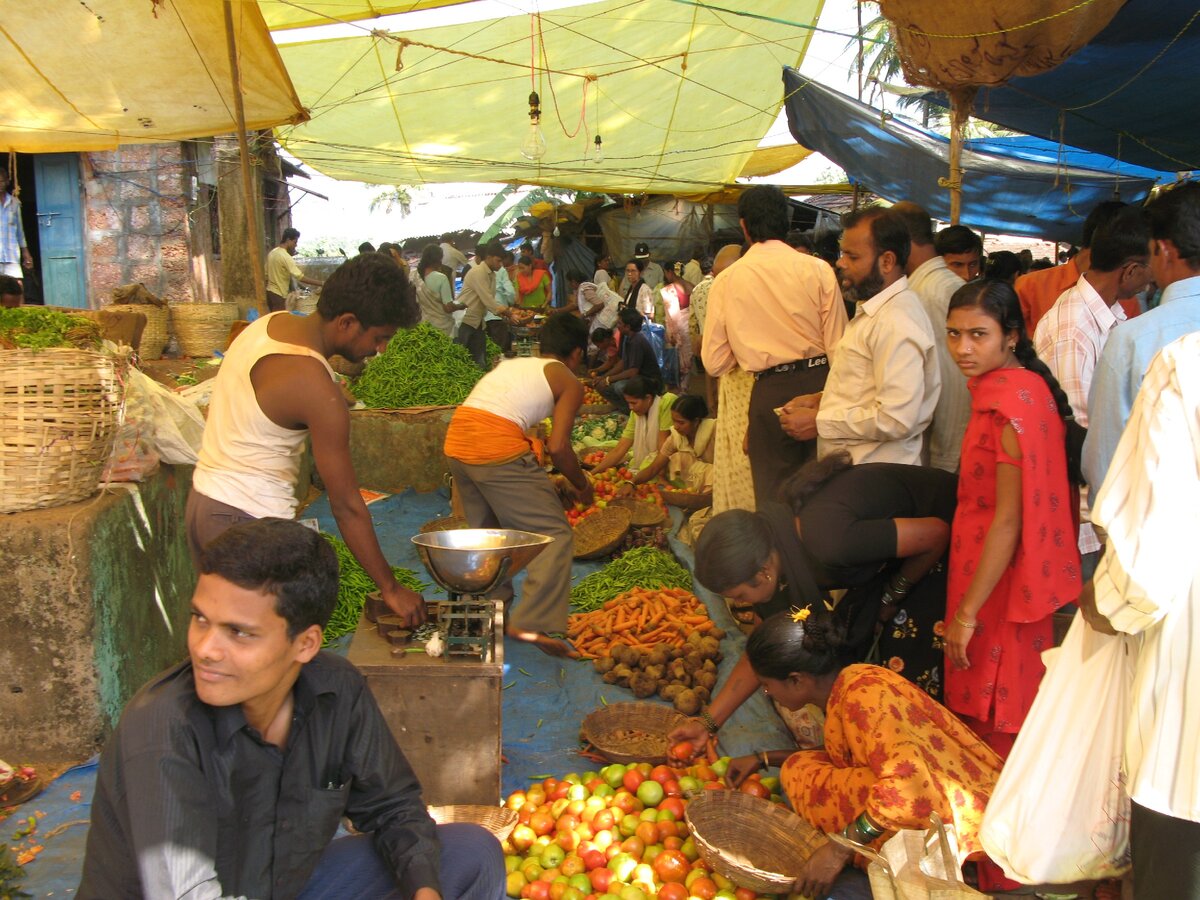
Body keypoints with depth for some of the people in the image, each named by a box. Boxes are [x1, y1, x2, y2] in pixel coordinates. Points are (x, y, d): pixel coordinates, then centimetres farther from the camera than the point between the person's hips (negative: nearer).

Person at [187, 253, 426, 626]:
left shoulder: (268, 323, 4)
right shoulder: (315, 387, -23)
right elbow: (346, 506, -19)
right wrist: (390, 588, -11)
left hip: (203, 499, 10)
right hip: (249, 521, -10)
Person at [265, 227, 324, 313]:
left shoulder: (272, 253, 8)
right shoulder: (286, 257, -20)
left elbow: (266, 274, 14)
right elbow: (300, 277, -26)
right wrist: (321, 283, -26)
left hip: (269, 291, 9)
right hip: (278, 294, -9)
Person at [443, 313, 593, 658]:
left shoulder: (510, 364, 27)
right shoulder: (569, 382, 8)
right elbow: (558, 446, -3)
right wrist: (582, 485, 13)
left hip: (455, 444, 7)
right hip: (499, 451, -7)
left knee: (487, 531, 24)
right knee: (554, 533, 1)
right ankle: (533, 623, -10)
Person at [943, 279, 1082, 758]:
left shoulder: (1013, 403, -24)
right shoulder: (1029, 385, 5)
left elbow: (1008, 521, -23)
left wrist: (966, 614, -18)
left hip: (999, 582, -9)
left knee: (992, 720, 7)